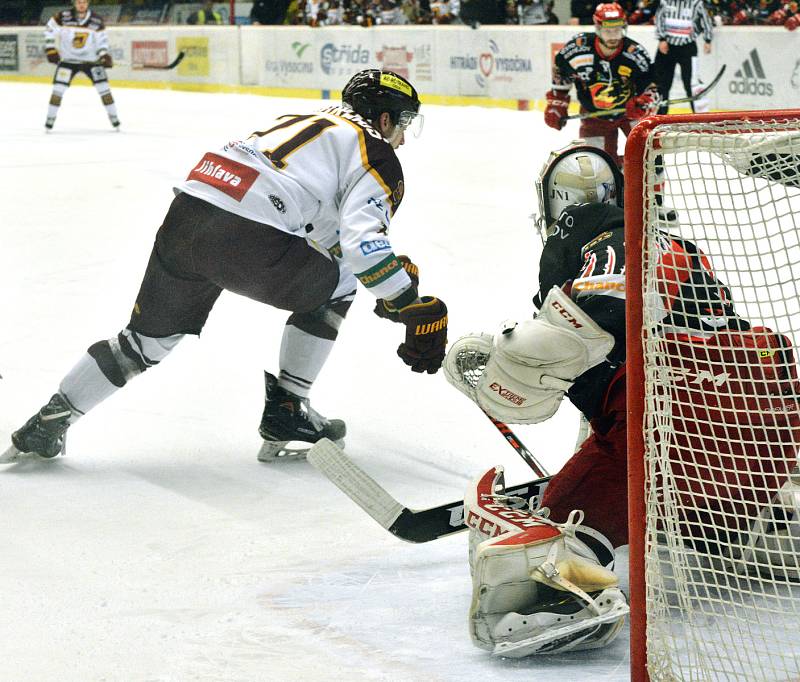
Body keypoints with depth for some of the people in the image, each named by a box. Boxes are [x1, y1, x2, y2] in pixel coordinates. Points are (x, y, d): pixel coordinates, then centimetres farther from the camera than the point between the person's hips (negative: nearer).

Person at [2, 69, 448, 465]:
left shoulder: (305, 123, 34)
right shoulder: (375, 151, 9)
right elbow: (362, 240, -9)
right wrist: (414, 309, -6)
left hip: (186, 214, 7)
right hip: (246, 238, -7)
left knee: (148, 338, 20)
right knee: (335, 286, 17)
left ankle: (48, 423, 19)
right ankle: (285, 415, 16)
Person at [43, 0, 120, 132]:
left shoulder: (97, 21, -8)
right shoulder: (63, 17, -12)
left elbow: (102, 39, 1)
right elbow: (50, 30, -1)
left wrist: (104, 55, -14)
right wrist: (51, 50, -6)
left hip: (91, 60, 1)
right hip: (68, 60, -1)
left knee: (103, 86, -7)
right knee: (58, 88, -9)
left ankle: (114, 118, 4)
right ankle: (50, 119, 5)